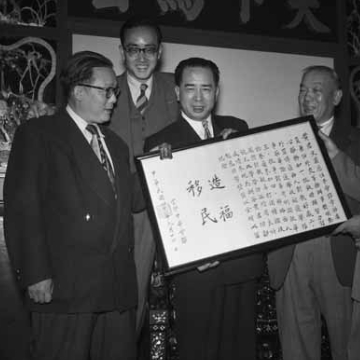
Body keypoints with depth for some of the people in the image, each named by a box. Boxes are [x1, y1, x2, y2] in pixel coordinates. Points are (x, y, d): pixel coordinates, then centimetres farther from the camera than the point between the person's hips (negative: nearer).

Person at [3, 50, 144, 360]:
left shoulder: (115, 143, 22)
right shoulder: (37, 134, -1)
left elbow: (132, 200, 16)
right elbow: (21, 208, -8)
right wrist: (35, 274, -15)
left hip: (118, 286, 6)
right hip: (64, 285, -6)